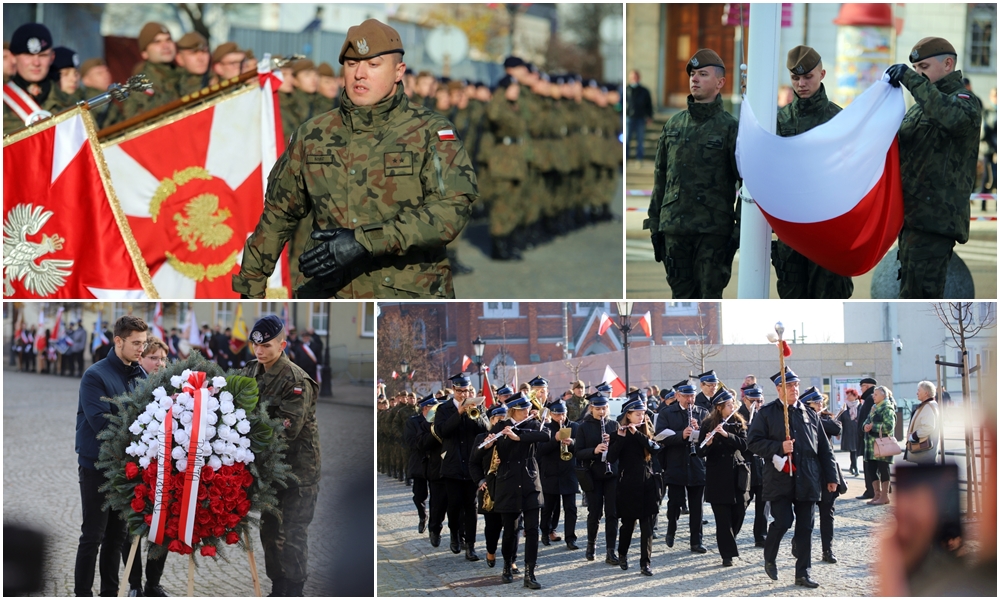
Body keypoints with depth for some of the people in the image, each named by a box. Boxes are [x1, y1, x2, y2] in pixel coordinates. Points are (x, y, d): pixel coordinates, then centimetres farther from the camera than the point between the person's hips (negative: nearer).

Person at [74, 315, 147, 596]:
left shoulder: (139, 375, 6)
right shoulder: (96, 376, -13)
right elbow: (101, 422, -21)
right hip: (98, 465, -6)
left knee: (117, 534, 12)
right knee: (93, 535, -2)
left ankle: (110, 592, 22)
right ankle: (82, 594, 5)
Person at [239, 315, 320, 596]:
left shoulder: (296, 381, -19)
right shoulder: (251, 371, 4)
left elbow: (288, 429, -27)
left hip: (299, 467, -7)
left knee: (294, 533, -3)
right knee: (269, 529, 15)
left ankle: (293, 592, 5)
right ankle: (277, 589, 28)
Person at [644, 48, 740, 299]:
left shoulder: (730, 128, -1)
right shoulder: (674, 125, 13)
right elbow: (660, 178, 17)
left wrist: (739, 232, -9)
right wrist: (654, 226, 12)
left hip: (713, 231, -5)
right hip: (674, 229, 5)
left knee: (709, 296, -4)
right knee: (681, 295, 8)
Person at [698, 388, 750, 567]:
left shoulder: (738, 423, 6)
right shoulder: (708, 424, -2)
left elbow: (743, 445, -7)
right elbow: (701, 452, -4)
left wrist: (726, 434, -21)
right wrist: (708, 443, -26)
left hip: (737, 473, 3)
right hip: (717, 476, -3)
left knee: (739, 512, 1)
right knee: (723, 516, -4)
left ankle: (726, 539, 29)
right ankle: (727, 554, 0)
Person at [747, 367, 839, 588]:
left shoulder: (809, 414, 11)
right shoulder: (766, 413, 1)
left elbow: (824, 447, 13)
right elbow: (753, 442, -4)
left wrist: (831, 476, 9)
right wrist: (779, 447, -16)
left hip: (807, 481, 3)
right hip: (780, 479, -3)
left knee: (805, 527, 3)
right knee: (782, 522, -10)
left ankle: (803, 574, 10)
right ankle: (769, 558, 18)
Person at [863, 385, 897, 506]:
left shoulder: (887, 408, -9)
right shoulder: (874, 408, 18)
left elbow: (889, 426, -18)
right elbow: (866, 422, 19)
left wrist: (873, 426, -14)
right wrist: (866, 426, -4)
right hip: (872, 444, 9)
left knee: (883, 469, -3)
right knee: (872, 469, 9)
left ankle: (884, 496, 2)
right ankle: (877, 495, 18)